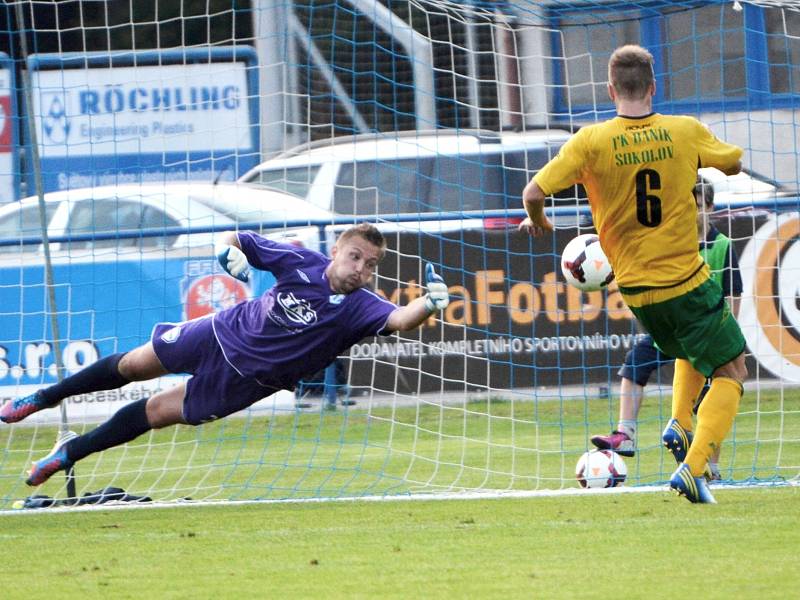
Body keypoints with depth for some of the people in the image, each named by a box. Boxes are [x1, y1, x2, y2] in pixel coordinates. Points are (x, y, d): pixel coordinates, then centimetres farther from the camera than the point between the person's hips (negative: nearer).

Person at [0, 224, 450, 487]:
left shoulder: (359, 308, -25)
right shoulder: (302, 263, -17)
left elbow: (400, 320, -46)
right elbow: (234, 240, -5)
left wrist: (430, 303, -65)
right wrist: (230, 251, -27)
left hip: (245, 381, -1)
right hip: (224, 333, 1)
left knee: (155, 413, 4)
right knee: (133, 366, 12)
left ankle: (69, 454, 27)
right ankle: (42, 399, 37)